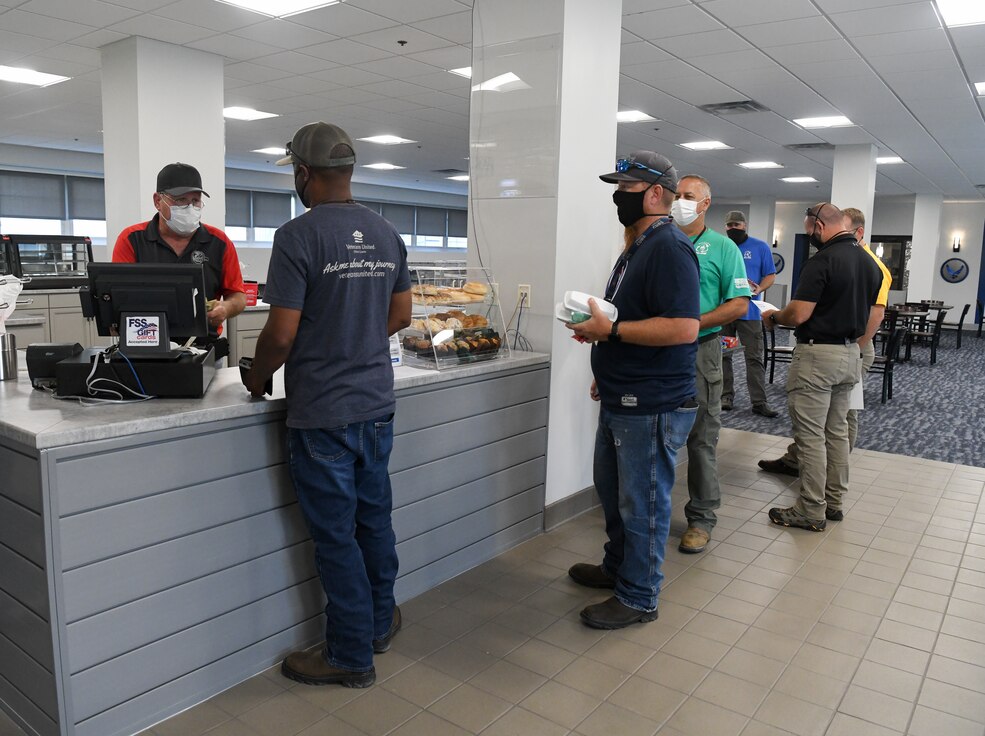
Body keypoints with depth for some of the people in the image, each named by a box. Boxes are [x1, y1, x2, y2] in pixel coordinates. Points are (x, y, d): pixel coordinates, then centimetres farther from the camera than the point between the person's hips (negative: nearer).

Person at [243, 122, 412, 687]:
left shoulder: (299, 236, -15)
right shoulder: (387, 234, 5)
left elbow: (282, 332, -16)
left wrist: (257, 379, 2)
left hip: (323, 411, -6)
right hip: (377, 402, 7)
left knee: (336, 534, 6)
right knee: (374, 518, 19)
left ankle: (352, 656, 21)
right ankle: (380, 623, 37)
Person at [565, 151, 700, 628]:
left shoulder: (669, 248, -18)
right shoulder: (638, 245, 15)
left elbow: (683, 328, -28)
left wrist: (610, 330, -23)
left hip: (652, 406, -10)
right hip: (620, 400, 10)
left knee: (642, 503, 4)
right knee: (612, 489, 22)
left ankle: (638, 597, 20)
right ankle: (618, 567, 41)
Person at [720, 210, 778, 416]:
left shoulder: (760, 247, 4)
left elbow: (770, 275, 3)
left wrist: (759, 289, -16)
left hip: (749, 312, -2)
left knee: (755, 357, -3)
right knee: (723, 355, 7)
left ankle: (759, 401, -1)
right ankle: (726, 395, 18)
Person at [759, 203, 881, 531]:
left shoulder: (822, 260, -17)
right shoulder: (869, 262, 10)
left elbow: (799, 314, -20)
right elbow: (868, 314, 17)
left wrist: (773, 316, -2)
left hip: (818, 353, -9)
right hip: (850, 353, 9)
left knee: (811, 434, -1)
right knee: (837, 431, 16)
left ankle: (812, 510, 5)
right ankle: (834, 500, 26)